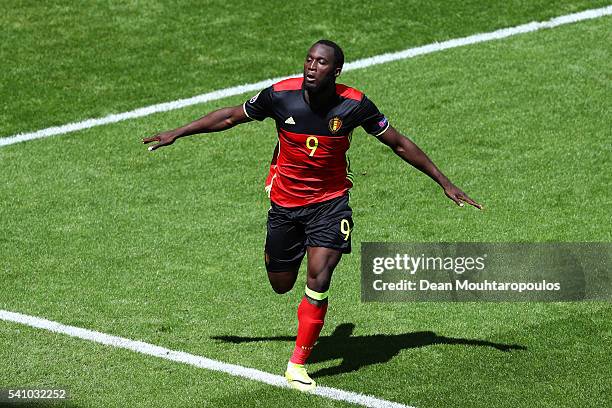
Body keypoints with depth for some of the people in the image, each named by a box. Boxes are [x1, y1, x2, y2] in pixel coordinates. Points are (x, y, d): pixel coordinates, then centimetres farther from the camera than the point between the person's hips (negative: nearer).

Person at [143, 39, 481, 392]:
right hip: (284, 201, 2)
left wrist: (444, 182, -4)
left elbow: (399, 144, -5)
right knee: (281, 285, 9)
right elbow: (230, 117, 0)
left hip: (330, 201, -2)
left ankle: (298, 363, -6)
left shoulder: (354, 105, -17)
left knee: (318, 276, -20)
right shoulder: (281, 95, -16)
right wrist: (177, 134, 2)